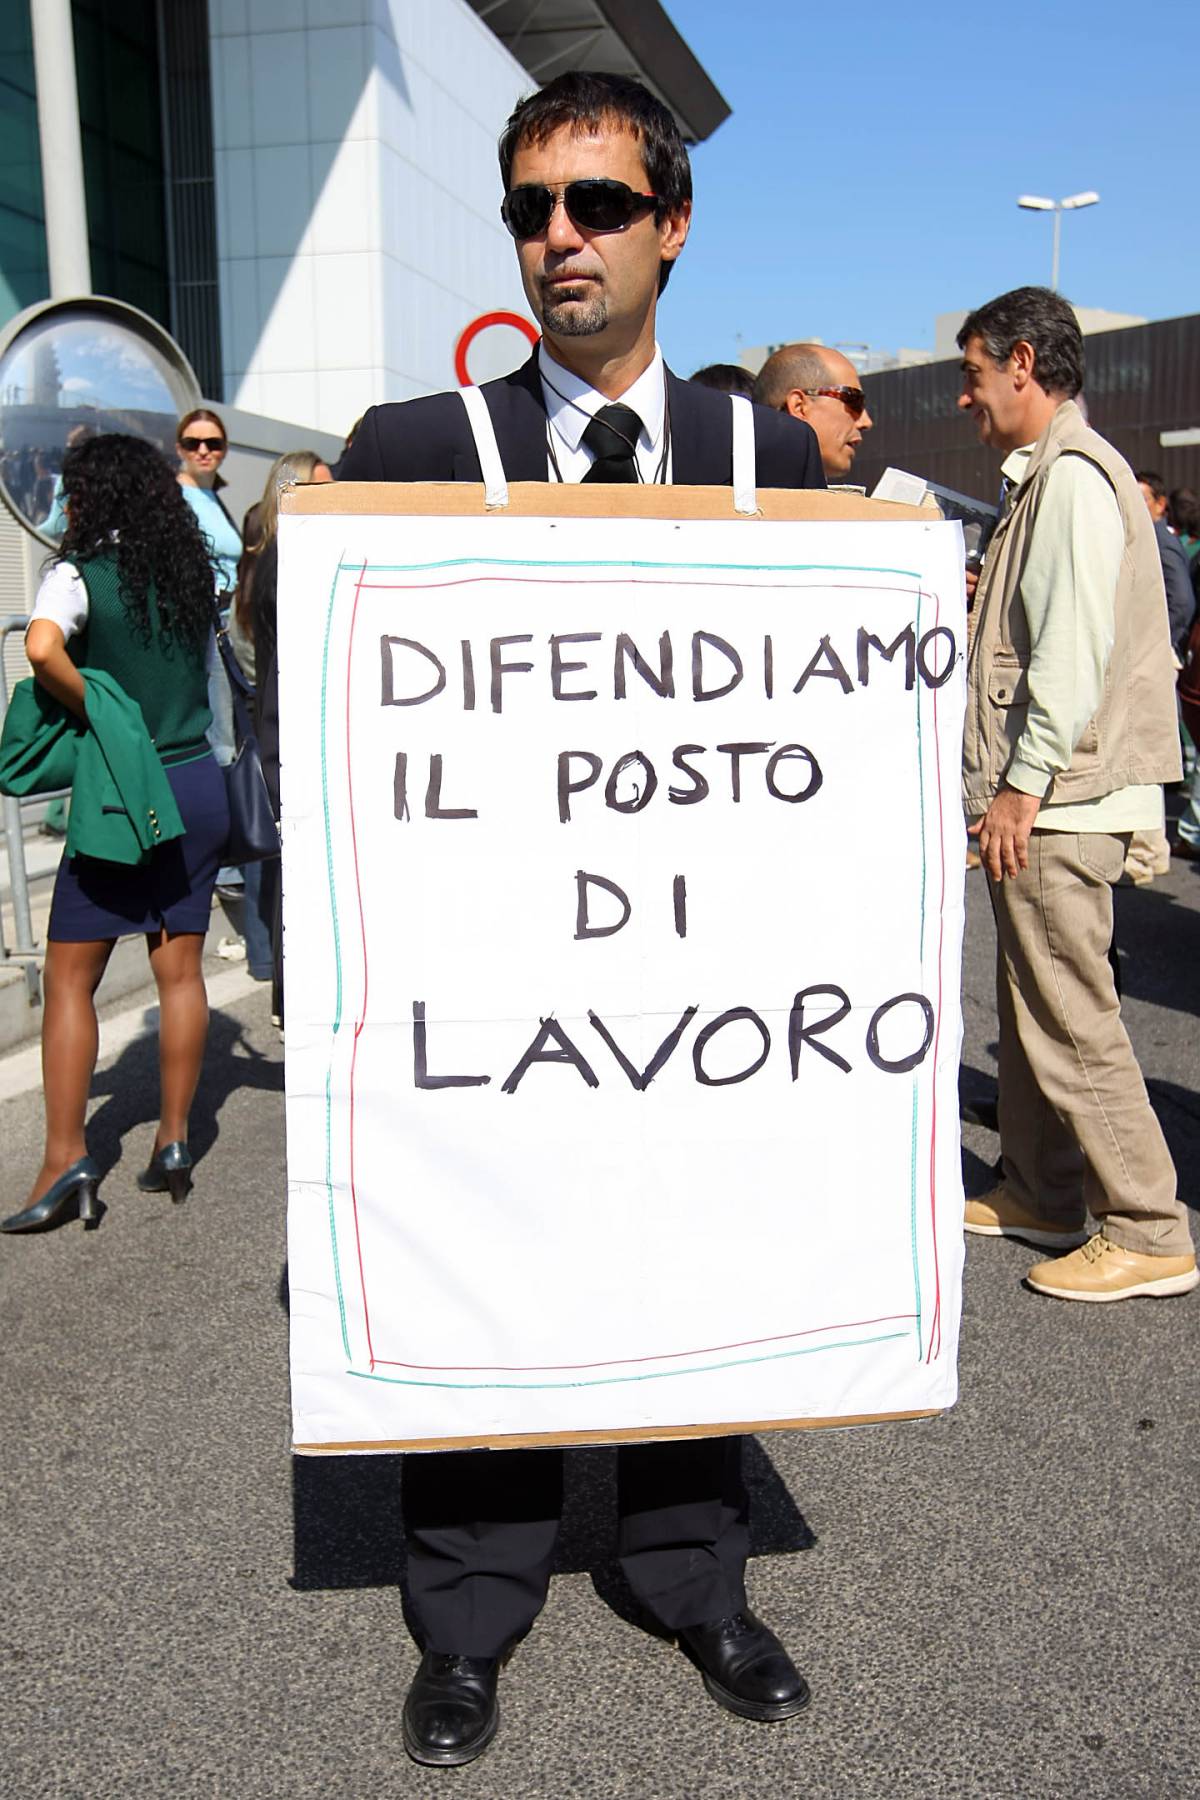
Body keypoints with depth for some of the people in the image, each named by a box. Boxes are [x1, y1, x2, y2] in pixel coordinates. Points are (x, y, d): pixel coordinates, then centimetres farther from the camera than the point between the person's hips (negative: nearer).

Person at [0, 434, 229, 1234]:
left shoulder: (81, 572, -8)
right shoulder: (191, 571, 8)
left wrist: (95, 714, -13)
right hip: (199, 785, 5)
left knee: (70, 979, 4)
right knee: (181, 971, 9)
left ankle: (66, 1155, 2)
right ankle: (174, 1141, 15)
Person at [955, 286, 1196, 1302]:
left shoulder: (1074, 475, -12)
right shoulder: (1044, 476, 19)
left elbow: (1074, 650, -21)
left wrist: (1022, 785, -20)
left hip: (1061, 801, -11)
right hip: (1043, 799, 11)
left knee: (1071, 1019, -6)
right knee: (1032, 1008, 16)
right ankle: (1041, 1195, 27)